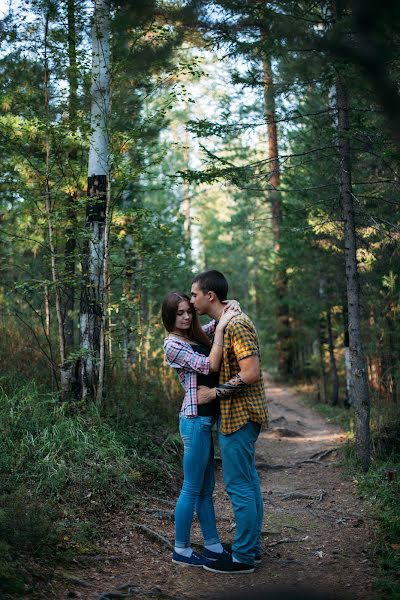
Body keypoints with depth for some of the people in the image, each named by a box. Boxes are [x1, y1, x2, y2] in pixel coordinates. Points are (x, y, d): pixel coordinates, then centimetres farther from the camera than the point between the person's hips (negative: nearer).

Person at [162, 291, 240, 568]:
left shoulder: (196, 335, 12)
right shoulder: (173, 344, -11)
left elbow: (217, 322, 22)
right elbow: (210, 366, -18)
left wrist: (230, 309, -1)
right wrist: (221, 328, -18)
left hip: (205, 419, 9)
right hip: (195, 420, -9)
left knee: (206, 488, 14)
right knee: (192, 488, 0)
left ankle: (213, 545, 24)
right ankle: (181, 549, 12)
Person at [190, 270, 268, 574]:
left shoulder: (236, 325, -19)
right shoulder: (229, 321, 13)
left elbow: (251, 373, -24)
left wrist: (214, 392, -18)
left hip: (238, 415, -10)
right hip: (242, 413, 10)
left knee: (239, 485, -2)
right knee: (248, 481, 16)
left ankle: (243, 557, 8)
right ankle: (252, 545, 27)